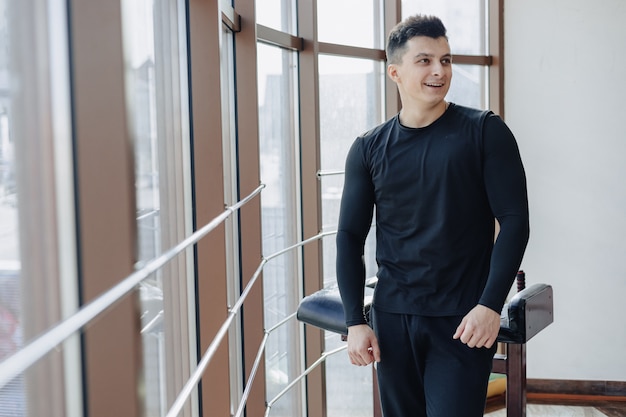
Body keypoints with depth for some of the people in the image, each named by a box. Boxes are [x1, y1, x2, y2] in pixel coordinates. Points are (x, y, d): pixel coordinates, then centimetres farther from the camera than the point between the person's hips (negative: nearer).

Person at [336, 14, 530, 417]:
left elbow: (514, 221, -6)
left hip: (462, 322, -3)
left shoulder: (484, 132, -3)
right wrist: (355, 321, -1)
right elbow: (351, 236, 6)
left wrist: (490, 305, -14)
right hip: (392, 318, 3)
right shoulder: (369, 149, 4)